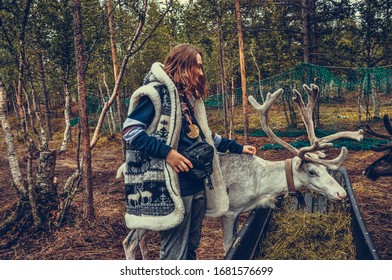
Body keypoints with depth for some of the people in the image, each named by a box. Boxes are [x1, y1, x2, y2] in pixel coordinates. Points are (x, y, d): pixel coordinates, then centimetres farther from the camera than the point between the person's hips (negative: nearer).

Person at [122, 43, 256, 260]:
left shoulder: (190, 96, 17)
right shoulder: (156, 91, -8)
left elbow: (205, 135, 25)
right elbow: (130, 130, -15)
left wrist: (238, 148, 26)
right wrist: (166, 152, -23)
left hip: (197, 185, 9)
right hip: (172, 187, -9)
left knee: (191, 247, 18)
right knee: (175, 253, -1)